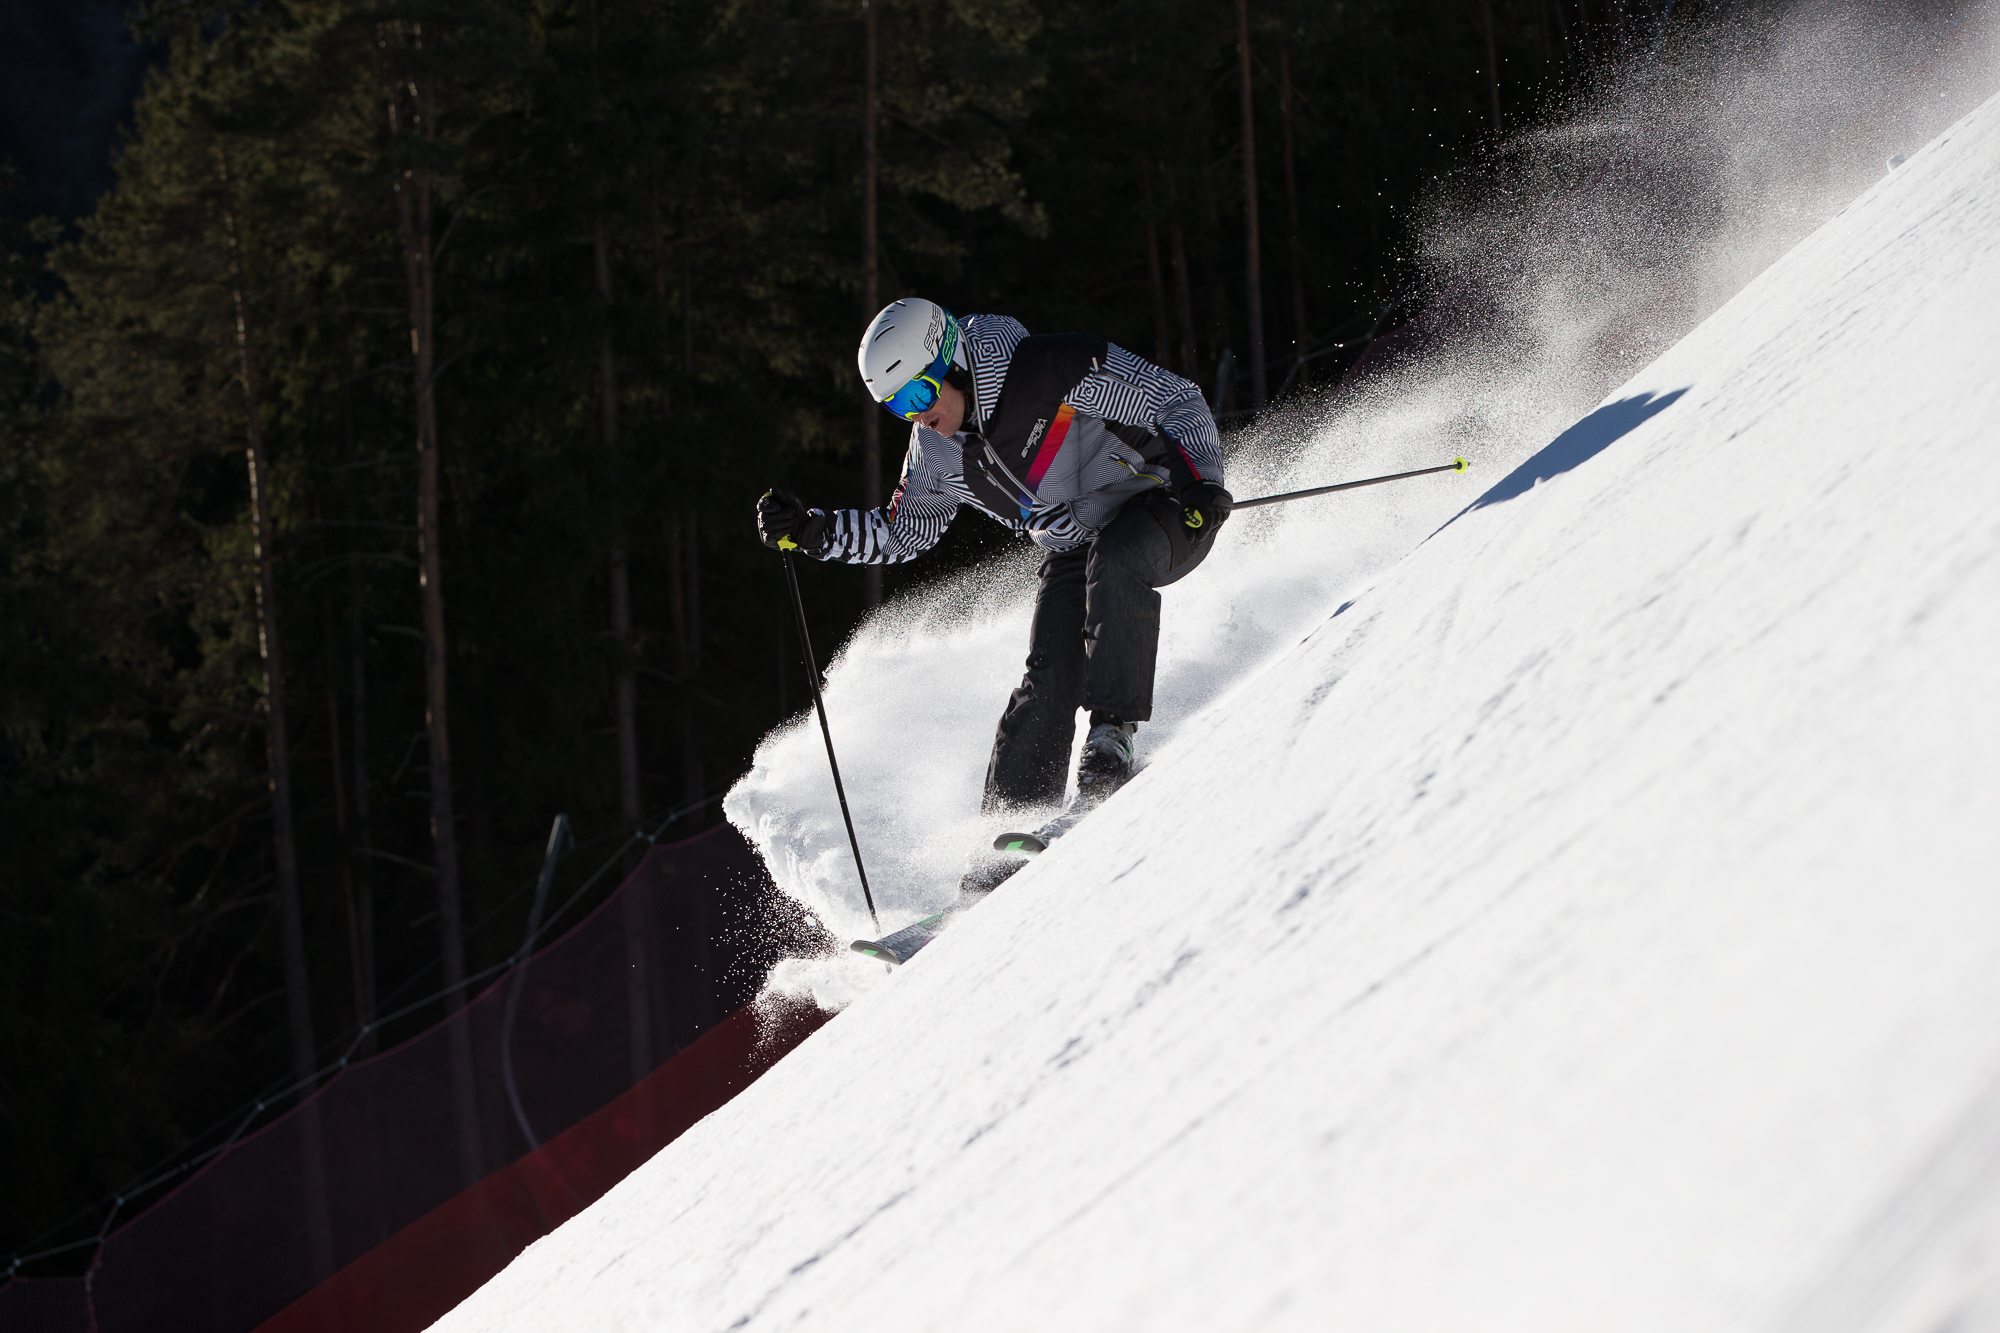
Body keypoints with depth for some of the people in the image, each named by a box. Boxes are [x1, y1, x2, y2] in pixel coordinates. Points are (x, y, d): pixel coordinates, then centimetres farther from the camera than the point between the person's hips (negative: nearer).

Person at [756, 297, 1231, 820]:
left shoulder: (1054, 369, -24)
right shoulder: (933, 454, -4)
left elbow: (1178, 401, -18)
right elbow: (901, 532, 12)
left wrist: (1198, 480, -32)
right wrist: (809, 531, -2)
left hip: (1161, 514, -5)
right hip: (1072, 553, 5)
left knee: (1112, 562, -37)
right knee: (1049, 674, -16)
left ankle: (1112, 733, -34)